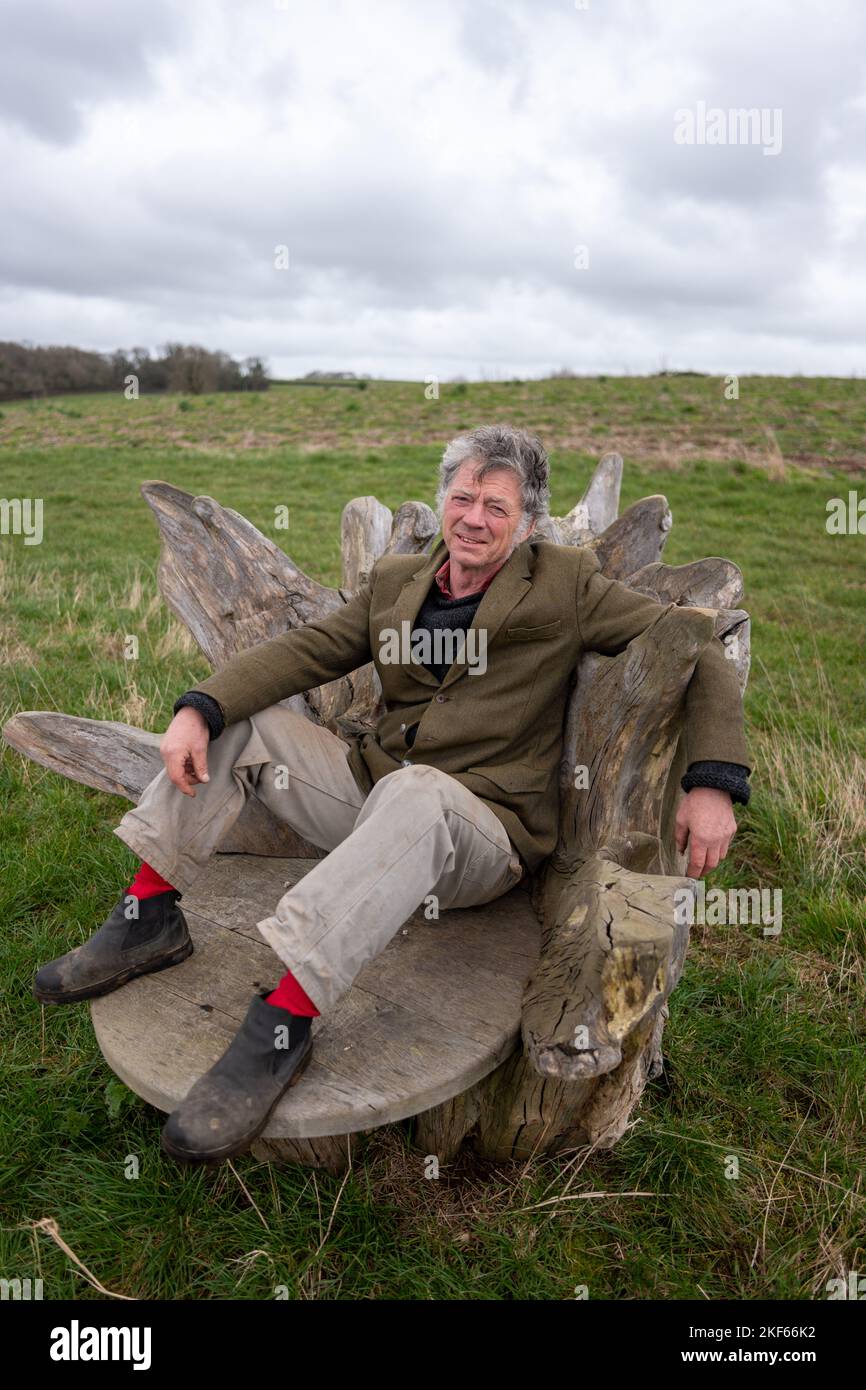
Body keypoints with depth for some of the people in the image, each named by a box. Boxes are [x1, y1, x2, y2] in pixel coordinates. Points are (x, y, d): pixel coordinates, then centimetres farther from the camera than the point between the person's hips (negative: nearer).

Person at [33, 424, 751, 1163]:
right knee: (234, 720, -1)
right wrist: (200, 708, -11)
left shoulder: (565, 585, -3)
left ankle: (283, 1025, -36)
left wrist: (713, 784, -16)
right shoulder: (396, 581, 11)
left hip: (483, 836, -5)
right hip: (370, 791, 6)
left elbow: (699, 645, -4)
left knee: (414, 793, -40)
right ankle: (149, 919, 1)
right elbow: (305, 650, 5)